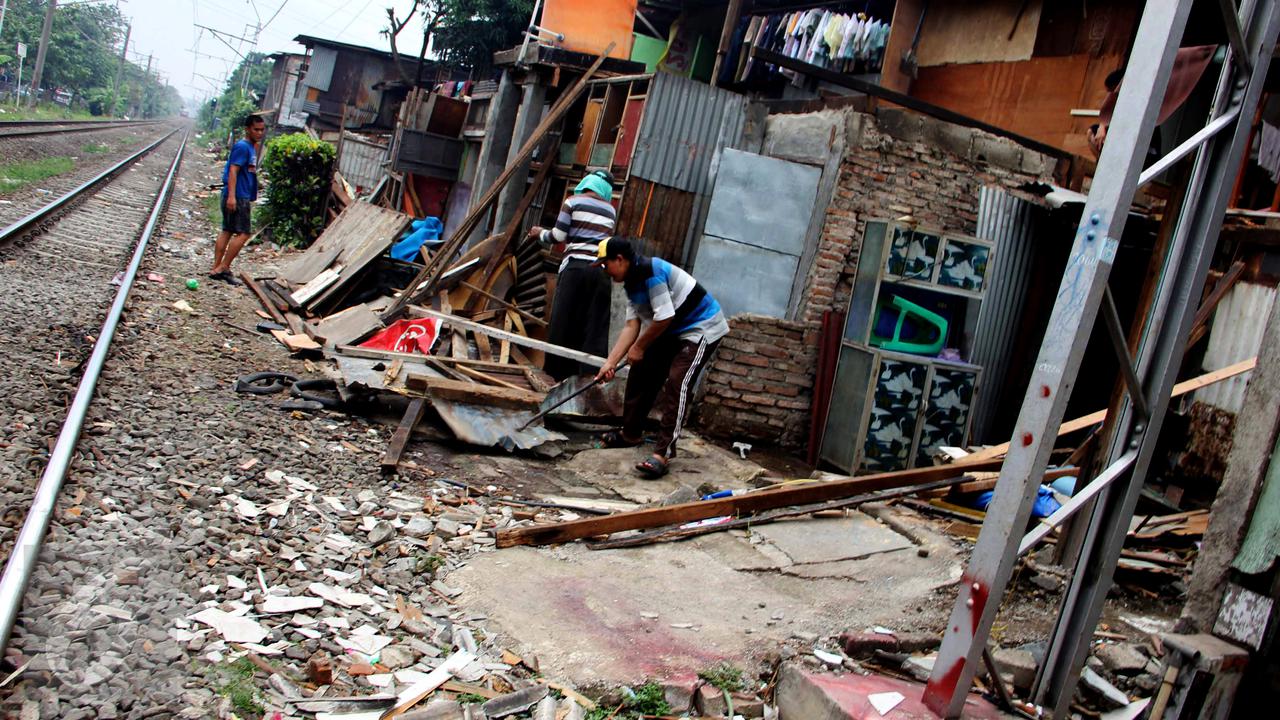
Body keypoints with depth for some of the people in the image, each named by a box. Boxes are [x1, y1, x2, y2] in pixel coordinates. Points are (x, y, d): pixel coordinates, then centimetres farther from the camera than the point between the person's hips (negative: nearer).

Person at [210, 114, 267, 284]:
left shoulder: (252, 147, 17)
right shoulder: (242, 146, -12)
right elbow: (233, 170, -20)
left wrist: (250, 197, 26)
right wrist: (231, 196, -28)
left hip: (242, 197, 10)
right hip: (237, 197, -10)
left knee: (227, 231, 9)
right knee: (243, 233, -10)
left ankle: (216, 268, 12)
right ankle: (223, 268, -7)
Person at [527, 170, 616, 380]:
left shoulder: (573, 201, 5)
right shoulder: (611, 210, 16)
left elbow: (558, 235, 2)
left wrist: (540, 233, 20)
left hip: (576, 266, -3)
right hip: (602, 270, 3)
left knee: (563, 321, 2)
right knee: (596, 326, 1)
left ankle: (559, 374, 5)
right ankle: (590, 375, -4)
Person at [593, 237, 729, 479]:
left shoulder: (651, 271, -25)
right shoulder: (631, 282, 5)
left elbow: (664, 318, -26)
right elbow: (632, 326, 2)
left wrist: (638, 347, -12)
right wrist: (610, 363, -5)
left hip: (702, 329, -10)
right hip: (674, 331, 10)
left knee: (676, 386, -19)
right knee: (641, 373, 11)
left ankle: (663, 454, -19)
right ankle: (630, 434, 25)